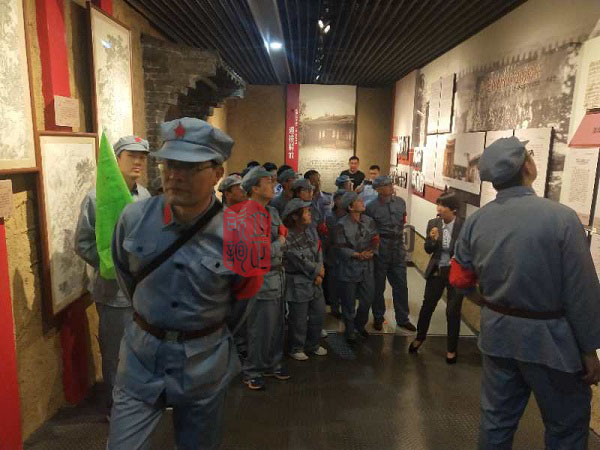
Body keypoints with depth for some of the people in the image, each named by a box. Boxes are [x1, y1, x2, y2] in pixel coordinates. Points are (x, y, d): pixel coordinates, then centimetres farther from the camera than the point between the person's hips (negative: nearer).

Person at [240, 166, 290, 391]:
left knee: (278, 325, 19)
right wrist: (279, 244, -10)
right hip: (261, 280, -8)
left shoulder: (272, 211, 11)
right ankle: (252, 371, 22)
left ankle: (273, 364, 37)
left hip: (277, 276, 8)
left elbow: (283, 238, 14)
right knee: (260, 328, 4)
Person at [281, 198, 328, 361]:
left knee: (319, 314, 16)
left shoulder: (311, 231, 4)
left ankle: (312, 345, 35)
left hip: (315, 281, 7)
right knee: (298, 318, 4)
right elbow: (299, 261, -18)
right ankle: (296, 349, 26)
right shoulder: (287, 237, -19)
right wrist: (318, 271, -7)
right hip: (298, 284, -7)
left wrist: (319, 274, -10)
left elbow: (319, 253, 2)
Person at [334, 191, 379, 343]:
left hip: (367, 268, 5)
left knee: (367, 299, 14)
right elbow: (341, 247, -14)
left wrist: (371, 253, -12)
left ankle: (360, 325, 40)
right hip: (349, 269, -5)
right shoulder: (342, 225, -12)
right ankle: (349, 331, 28)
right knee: (349, 302, 8)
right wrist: (358, 255, -20)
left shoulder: (369, 221, 4)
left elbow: (375, 241, 6)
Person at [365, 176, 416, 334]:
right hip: (380, 252, -4)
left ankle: (402, 320, 20)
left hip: (398, 250, 4)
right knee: (378, 287, 11)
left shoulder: (400, 202, 2)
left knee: (401, 285, 7)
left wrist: (398, 235, 13)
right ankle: (378, 318, 29)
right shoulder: (371, 207, -11)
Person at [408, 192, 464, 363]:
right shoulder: (433, 223, -5)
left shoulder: (464, 226, -14)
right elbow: (428, 250, -1)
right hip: (436, 271, 3)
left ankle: (452, 349, 28)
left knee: (453, 311, 8)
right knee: (427, 305, 15)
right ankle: (420, 337, 39)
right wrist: (432, 240, -20)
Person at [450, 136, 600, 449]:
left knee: (496, 420, 18)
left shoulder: (476, 221, -5)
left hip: (497, 333, 5)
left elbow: (459, 278, 5)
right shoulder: (561, 217, -19)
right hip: (549, 338, -4)